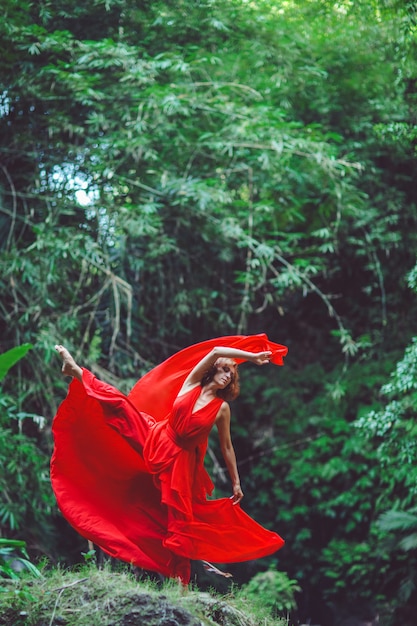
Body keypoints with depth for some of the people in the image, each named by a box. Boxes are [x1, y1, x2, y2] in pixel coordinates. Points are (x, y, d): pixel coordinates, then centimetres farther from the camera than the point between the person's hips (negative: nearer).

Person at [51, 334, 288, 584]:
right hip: (156, 439, 1)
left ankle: (179, 575, 5)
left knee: (180, 515, -2)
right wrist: (251, 355, -21)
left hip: (181, 459, -1)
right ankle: (77, 371, 14)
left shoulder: (222, 408, -7)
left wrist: (236, 482, 1)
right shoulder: (191, 383, -6)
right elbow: (215, 352, -17)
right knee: (119, 404, -3)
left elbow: (226, 446, 0)